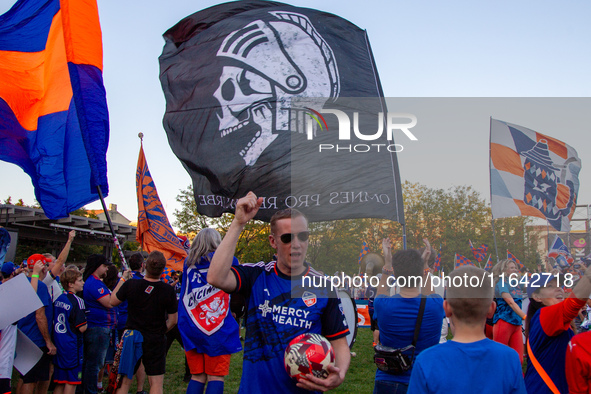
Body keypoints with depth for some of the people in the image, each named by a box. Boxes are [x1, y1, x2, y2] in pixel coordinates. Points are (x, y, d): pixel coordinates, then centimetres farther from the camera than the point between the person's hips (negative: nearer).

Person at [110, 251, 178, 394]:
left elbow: (113, 302, 6)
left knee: (124, 382, 12)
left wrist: (123, 279, 14)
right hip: (156, 340, -1)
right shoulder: (168, 290, -13)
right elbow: (173, 320, -4)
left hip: (131, 337, 2)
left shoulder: (131, 284, -12)